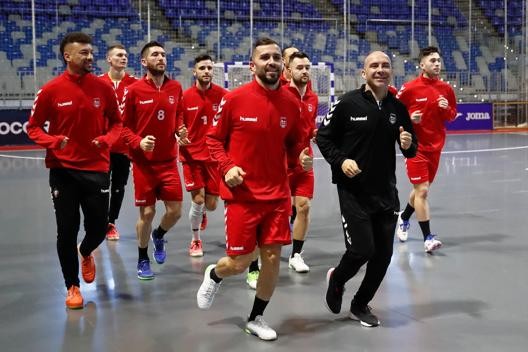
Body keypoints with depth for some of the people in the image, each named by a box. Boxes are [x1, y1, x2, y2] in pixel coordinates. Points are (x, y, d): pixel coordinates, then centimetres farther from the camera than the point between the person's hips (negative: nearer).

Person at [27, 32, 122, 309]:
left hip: (96, 169, 2)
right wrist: (53, 142, -19)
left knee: (98, 228, 5)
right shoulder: (50, 90, -7)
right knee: (67, 230, 2)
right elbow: (33, 128, 1)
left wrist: (107, 139, -12)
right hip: (63, 170, -1)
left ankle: (85, 253, 43)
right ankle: (72, 286, 21)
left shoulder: (103, 88, -1)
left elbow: (116, 122, 9)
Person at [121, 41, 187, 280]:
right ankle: (143, 260, 24)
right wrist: (138, 142, -20)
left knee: (175, 211, 2)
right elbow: (124, 126, -3)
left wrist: (180, 130, -6)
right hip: (144, 161, -3)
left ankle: (159, 236, 37)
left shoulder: (175, 87, 1)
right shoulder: (134, 90, -8)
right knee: (147, 212, 2)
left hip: (169, 160, 3)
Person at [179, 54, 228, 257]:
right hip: (192, 155, -1)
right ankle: (195, 241, 15)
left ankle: (202, 214, 45)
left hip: (215, 156, 1)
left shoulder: (223, 95, -4)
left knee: (211, 204, 5)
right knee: (198, 199, -9)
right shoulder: (185, 97, -3)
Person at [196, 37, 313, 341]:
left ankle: (256, 318, 27)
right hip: (242, 195, -3)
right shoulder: (234, 99, -9)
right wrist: (227, 167, -15)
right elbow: (214, 139, 0)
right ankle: (213, 276, 39)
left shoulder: (292, 104, 2)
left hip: (277, 195, 3)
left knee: (273, 258, 5)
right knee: (239, 263, 1)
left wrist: (302, 156, -7)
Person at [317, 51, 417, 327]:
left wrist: (409, 145, -11)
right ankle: (336, 279, 26)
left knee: (383, 254, 7)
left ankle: (360, 304, 29)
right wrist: (340, 161, -16)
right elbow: (323, 137, -2)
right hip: (353, 190, -4)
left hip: (386, 191, 5)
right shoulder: (348, 103, -9)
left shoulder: (398, 108, 4)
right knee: (362, 249, -9)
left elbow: (411, 150, 12)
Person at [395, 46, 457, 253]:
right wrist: (409, 118, -19)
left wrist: (447, 109, -9)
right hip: (415, 146, -5)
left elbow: (453, 115, 13)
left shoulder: (446, 89, 4)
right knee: (422, 190, -10)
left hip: (435, 147, 5)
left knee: (421, 189, 16)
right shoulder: (410, 88, -9)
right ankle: (427, 238, -5)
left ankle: (404, 218, 42)